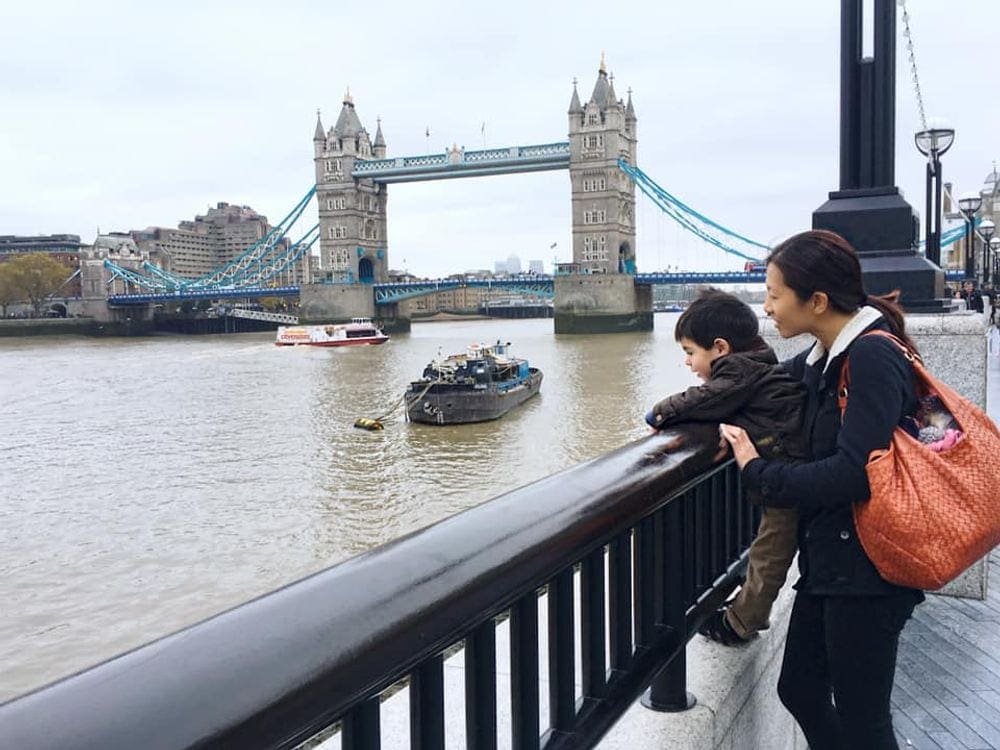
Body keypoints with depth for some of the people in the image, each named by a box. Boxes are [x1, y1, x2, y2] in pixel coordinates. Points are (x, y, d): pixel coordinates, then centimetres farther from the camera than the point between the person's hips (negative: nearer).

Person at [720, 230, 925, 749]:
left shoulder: (873, 357, -20)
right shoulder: (824, 355, 7)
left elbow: (854, 473, -28)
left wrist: (759, 472, -17)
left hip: (865, 569, -9)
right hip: (829, 560, 9)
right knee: (799, 690, 19)